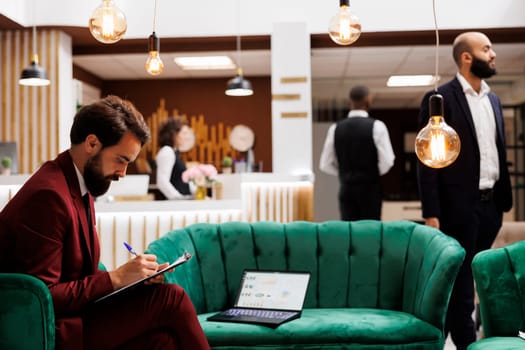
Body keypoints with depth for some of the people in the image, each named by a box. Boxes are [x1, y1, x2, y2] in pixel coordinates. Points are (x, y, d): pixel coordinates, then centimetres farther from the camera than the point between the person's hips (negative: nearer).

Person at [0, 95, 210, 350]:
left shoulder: (82, 189, 11)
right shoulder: (48, 195, -19)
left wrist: (133, 277, -1)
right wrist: (116, 278, -17)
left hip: (73, 314, 8)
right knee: (170, 297, -16)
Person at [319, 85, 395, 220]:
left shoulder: (335, 128, 1)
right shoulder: (377, 126, -9)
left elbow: (325, 165, 4)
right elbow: (387, 162, -10)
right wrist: (375, 174, 9)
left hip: (346, 188, 3)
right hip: (370, 188, -3)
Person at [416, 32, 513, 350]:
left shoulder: (493, 100, 13)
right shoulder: (439, 99, -9)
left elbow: (499, 154, 17)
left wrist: (505, 200, 12)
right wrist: (431, 213, -15)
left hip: (490, 204, 7)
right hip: (458, 207, -7)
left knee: (475, 276, 14)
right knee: (460, 280, 2)